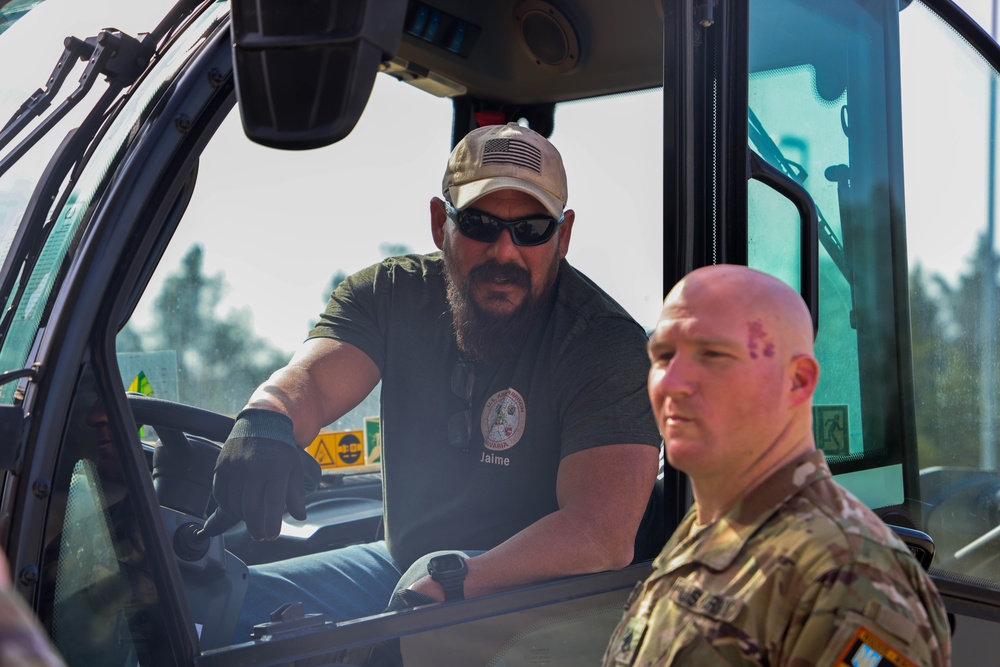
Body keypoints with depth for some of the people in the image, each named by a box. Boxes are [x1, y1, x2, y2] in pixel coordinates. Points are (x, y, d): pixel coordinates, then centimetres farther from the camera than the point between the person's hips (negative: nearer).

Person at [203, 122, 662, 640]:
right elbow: (311, 379, -17)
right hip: (398, 563, 5)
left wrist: (453, 582, -38)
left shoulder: (606, 345, -17)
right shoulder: (393, 292, 1)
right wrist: (266, 421, -42)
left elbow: (603, 533, -27)